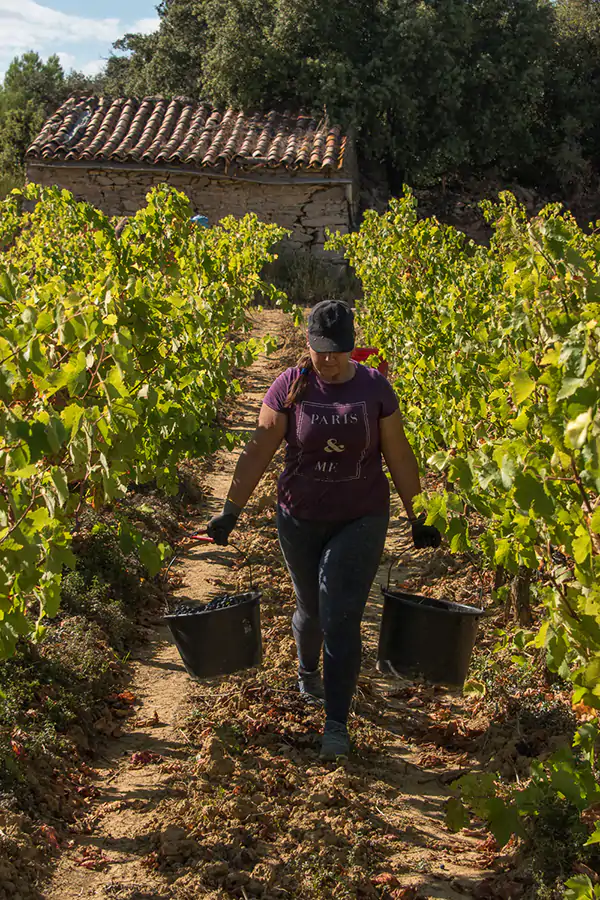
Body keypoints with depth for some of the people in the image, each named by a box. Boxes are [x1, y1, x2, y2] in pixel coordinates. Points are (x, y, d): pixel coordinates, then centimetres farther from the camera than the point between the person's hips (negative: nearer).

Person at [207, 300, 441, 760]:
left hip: (361, 521, -1)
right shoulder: (290, 387, -8)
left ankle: (337, 723, 3)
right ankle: (307, 672, 50)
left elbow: (399, 456, 1)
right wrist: (230, 511, -11)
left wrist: (419, 518, 4)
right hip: (301, 520, 1)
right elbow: (258, 452, -7)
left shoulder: (375, 387, -6)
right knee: (311, 608, 18)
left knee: (342, 620, -8)